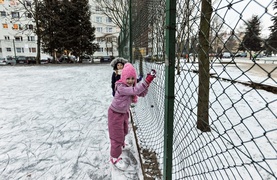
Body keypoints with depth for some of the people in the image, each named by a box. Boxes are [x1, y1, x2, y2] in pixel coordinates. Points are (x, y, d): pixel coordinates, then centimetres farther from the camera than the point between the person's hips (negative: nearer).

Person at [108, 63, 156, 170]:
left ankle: (121, 143, 59)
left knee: (124, 131, 29)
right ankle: (115, 157, 19)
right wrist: (147, 81, -48)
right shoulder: (120, 87, -32)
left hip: (125, 112, 8)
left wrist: (147, 82, -27)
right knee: (117, 135, 0)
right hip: (115, 114, -8)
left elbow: (142, 94, -14)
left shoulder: (132, 86, -7)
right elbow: (135, 91, -45)